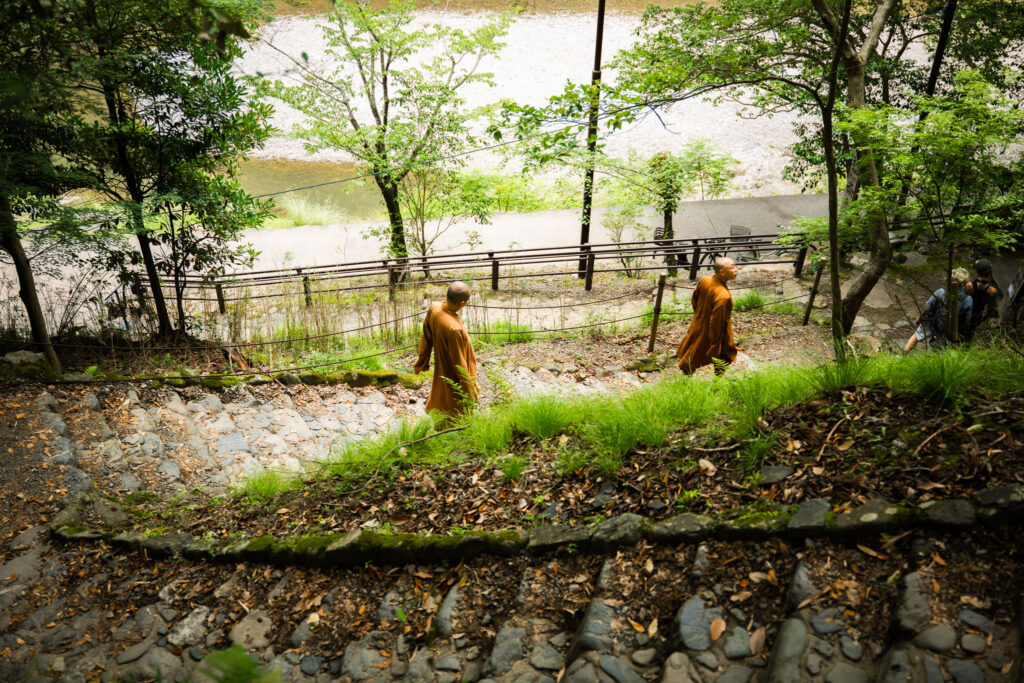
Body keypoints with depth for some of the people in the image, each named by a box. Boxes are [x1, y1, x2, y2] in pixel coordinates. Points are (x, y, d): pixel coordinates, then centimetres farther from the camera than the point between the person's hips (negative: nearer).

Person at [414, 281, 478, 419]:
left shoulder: (433, 309, -17)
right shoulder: (454, 329, -39)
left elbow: (426, 339, 1)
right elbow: (459, 362, -28)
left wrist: (422, 361, 18)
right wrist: (469, 389, -14)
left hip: (440, 370, 8)